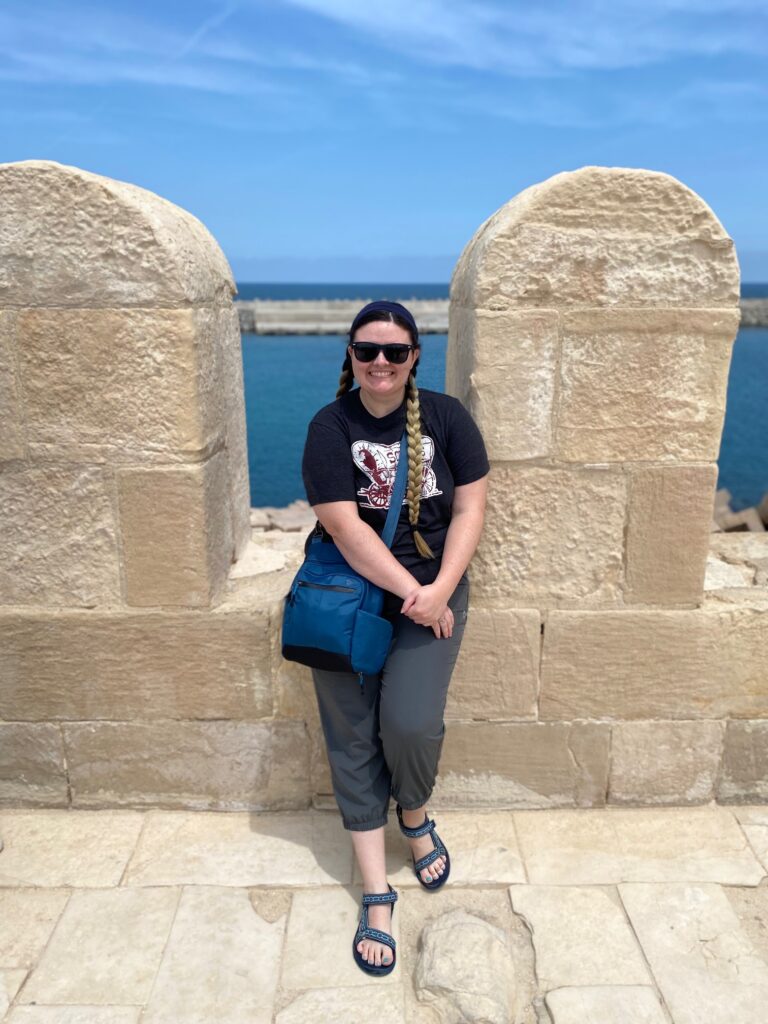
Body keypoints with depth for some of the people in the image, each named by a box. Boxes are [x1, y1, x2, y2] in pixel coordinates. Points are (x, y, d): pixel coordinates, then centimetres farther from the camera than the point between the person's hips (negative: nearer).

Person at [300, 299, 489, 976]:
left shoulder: (445, 416, 0)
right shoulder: (330, 427, -6)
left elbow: (470, 507, -2)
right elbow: (344, 525, -14)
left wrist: (440, 589, -13)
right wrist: (410, 593, -16)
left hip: (433, 591, 1)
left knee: (411, 724, -14)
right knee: (354, 740, 3)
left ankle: (416, 818, 24)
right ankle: (377, 892, 21)